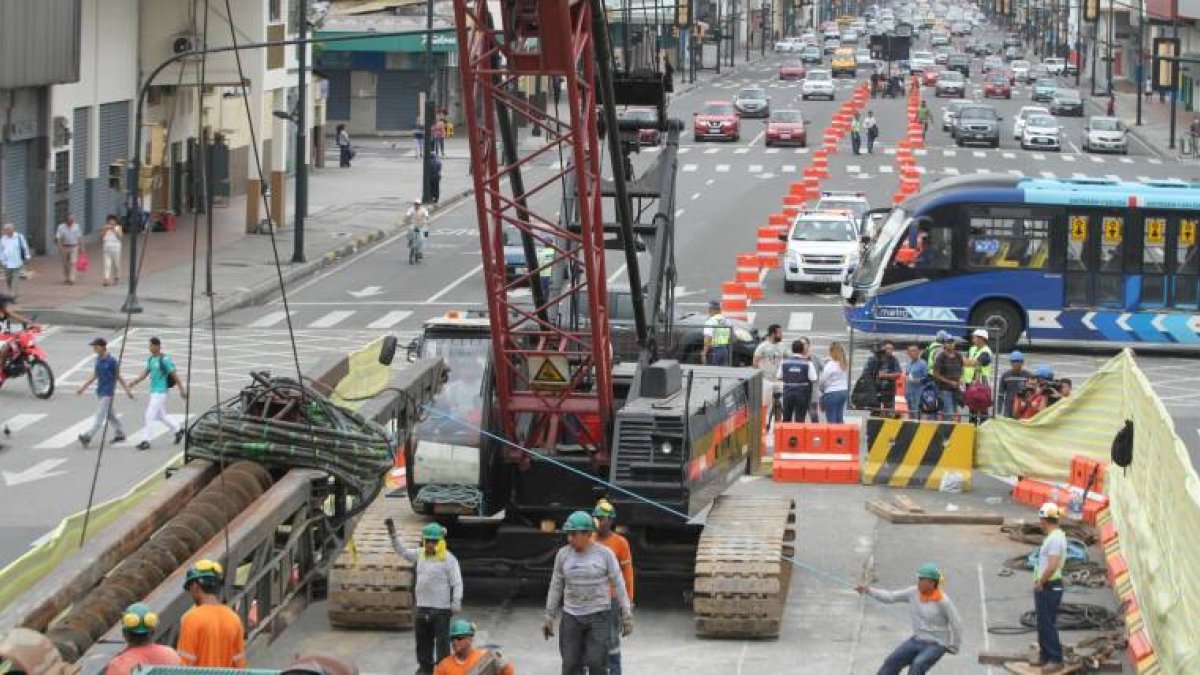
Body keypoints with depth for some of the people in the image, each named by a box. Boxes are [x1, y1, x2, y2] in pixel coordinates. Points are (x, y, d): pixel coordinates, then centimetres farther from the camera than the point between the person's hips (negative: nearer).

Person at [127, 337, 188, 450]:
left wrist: (182, 389, -9)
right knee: (161, 415, 18)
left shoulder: (165, 360, -14)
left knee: (149, 416, -10)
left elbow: (174, 375, -12)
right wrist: (135, 382, -2)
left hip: (160, 392, -9)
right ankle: (178, 430, 34)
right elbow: (145, 373, 13)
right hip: (153, 391, 9)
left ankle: (146, 441, -7)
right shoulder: (151, 359, 10)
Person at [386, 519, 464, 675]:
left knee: (442, 640, -3)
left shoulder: (449, 559, -8)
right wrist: (393, 533, 12)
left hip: (441, 608, -7)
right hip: (422, 606, 7)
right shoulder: (420, 555, 10)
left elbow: (457, 583, -10)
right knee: (422, 638, 13)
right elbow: (402, 551, 21)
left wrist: (456, 602, -19)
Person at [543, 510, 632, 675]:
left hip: (599, 615, -3)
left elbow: (619, 584, -2)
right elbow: (556, 586, 8)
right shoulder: (563, 554, 0)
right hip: (571, 616, 3)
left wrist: (627, 616, -3)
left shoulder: (605, 554, -7)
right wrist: (548, 617, 8)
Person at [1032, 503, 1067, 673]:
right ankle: (1045, 656, 24)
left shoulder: (1055, 538, -20)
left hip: (1050, 588, -10)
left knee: (1048, 624, -7)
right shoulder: (1053, 536, 13)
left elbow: (1052, 566, -27)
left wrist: (1040, 582, -17)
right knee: (1043, 624, 16)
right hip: (1045, 587, 10)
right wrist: (1039, 582, 14)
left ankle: (1055, 660, -3)